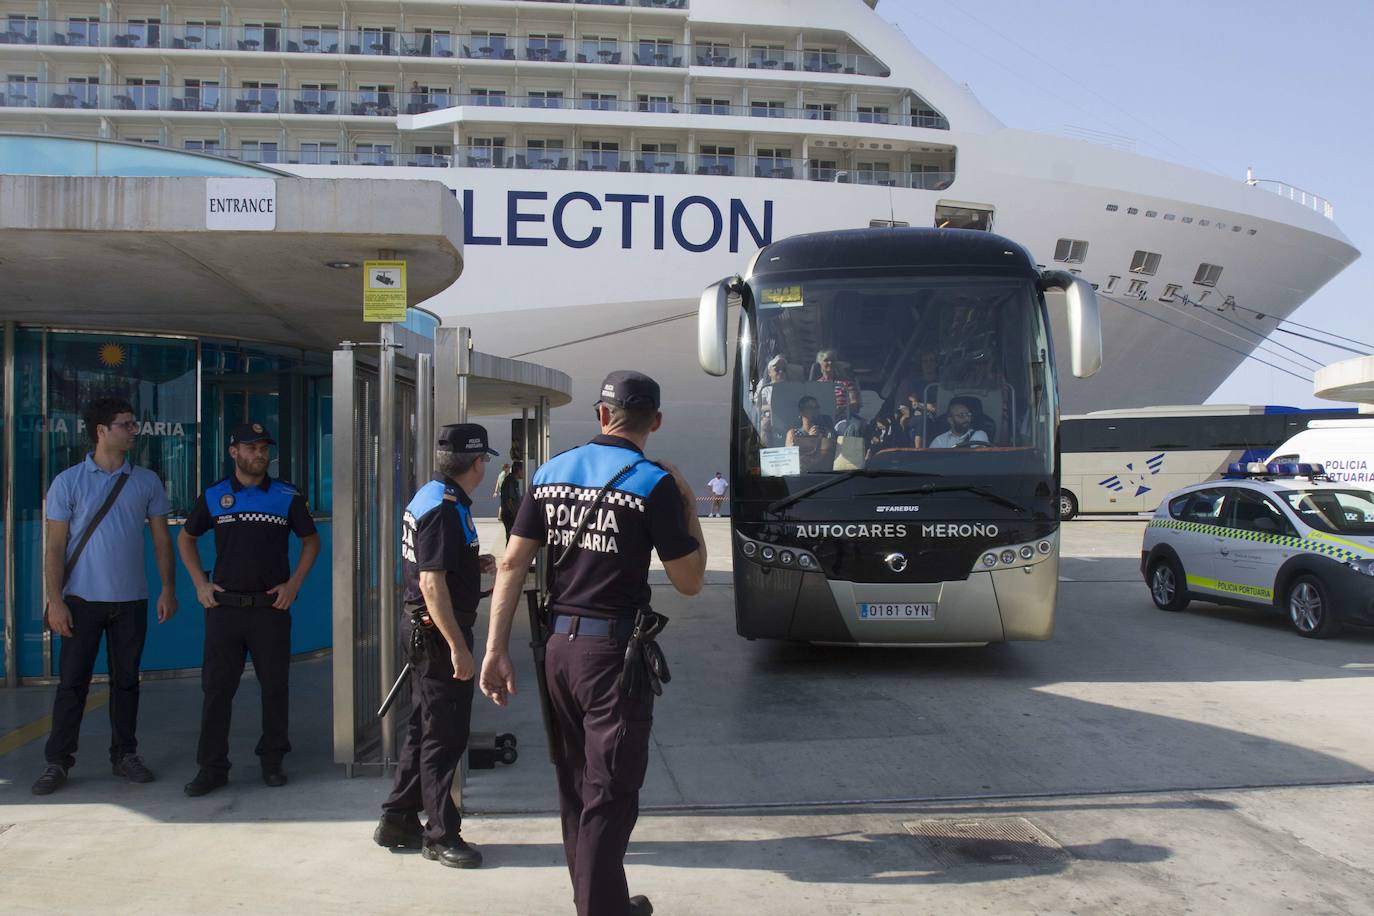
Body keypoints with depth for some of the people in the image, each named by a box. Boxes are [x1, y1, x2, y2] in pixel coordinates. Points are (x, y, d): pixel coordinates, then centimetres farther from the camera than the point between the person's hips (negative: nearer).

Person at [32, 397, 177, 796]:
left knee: (126, 681, 10)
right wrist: (55, 600, -10)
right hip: (82, 599, -2)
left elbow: (161, 539, 8)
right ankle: (57, 761, 12)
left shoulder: (146, 482, 5)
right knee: (72, 682, 2)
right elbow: (54, 546, -3)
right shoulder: (68, 482, -2)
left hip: (131, 600, 2)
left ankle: (124, 755, 20)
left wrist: (168, 589, 1)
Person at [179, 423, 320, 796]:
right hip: (224, 606, 0)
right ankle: (212, 767, 11)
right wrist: (200, 583, 6)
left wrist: (293, 584, 0)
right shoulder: (213, 496, 5)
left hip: (271, 607, 0)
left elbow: (311, 541, 11)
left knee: (275, 686, 6)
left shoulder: (287, 496, 3)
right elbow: (186, 538, 17)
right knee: (217, 687, 3)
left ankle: (272, 761, 19)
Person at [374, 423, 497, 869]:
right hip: (438, 631, -10)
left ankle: (398, 822, 28)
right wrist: (458, 647, -26)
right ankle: (440, 835, 10)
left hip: (423, 629, 10)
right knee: (445, 735, 0)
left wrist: (473, 563, 13)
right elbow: (432, 583, -26)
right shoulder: (445, 508, -21)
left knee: (424, 728, 18)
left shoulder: (430, 497, 11)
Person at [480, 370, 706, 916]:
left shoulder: (550, 473, 5)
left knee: (575, 788, 19)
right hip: (613, 651, -6)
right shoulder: (653, 483, -10)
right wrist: (688, 506, 3)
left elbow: (512, 564, 1)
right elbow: (690, 582, -7)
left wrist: (496, 650, 3)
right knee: (609, 796, 3)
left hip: (558, 646, 6)